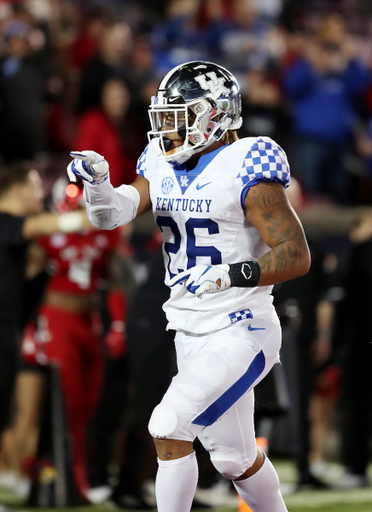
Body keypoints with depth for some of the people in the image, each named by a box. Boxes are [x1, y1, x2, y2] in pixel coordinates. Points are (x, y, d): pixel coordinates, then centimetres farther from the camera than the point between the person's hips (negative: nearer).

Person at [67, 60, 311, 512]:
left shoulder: (244, 171, -15)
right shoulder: (163, 167, 7)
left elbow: (297, 255, -18)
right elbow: (111, 214, -4)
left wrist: (234, 275, -32)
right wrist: (97, 181, -24)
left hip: (241, 332, -8)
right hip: (191, 334, 8)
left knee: (169, 428, -18)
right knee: (234, 459, 14)